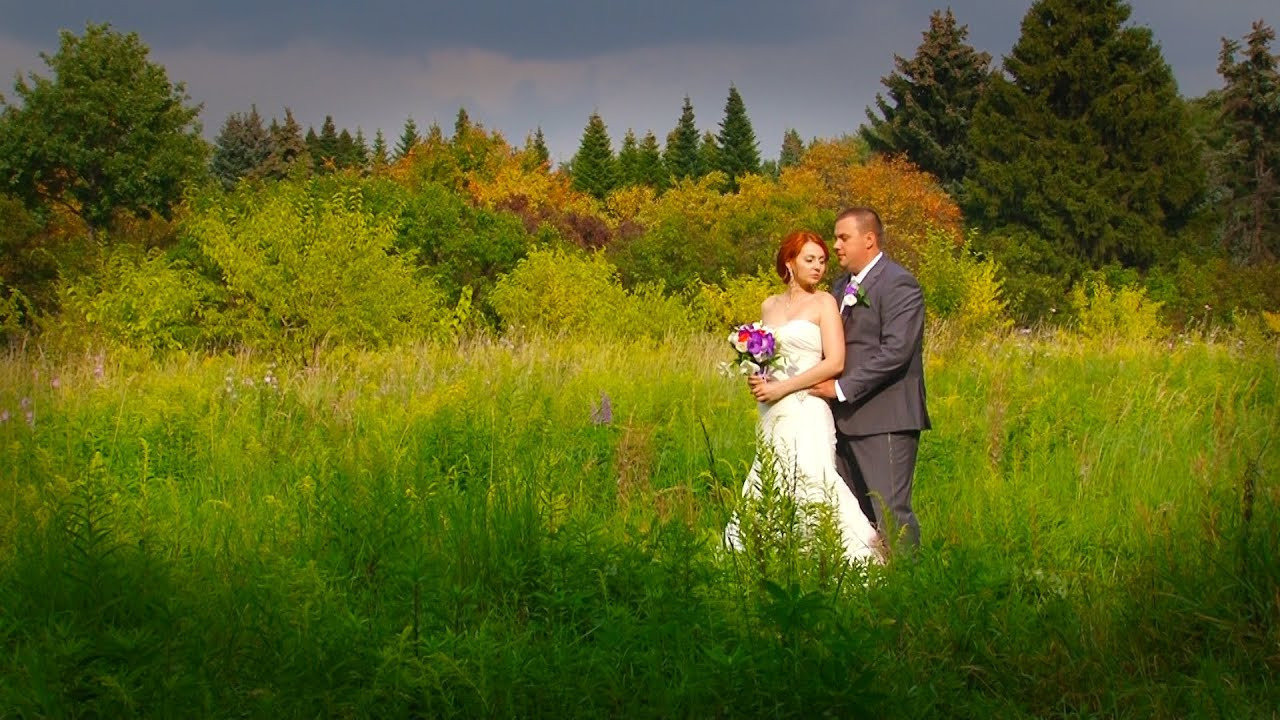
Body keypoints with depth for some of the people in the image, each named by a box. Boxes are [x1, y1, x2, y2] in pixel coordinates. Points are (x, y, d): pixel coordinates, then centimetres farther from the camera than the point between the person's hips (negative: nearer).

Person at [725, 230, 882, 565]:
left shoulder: (824, 303, 1)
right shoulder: (769, 306, 16)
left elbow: (835, 363, -8)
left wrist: (782, 387, -11)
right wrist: (755, 377, 3)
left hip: (807, 411, -5)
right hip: (773, 414, 5)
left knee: (810, 483, -18)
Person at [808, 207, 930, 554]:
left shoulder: (898, 284, -8)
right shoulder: (842, 287, 19)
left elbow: (895, 352, -18)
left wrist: (842, 389, -16)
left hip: (885, 421, -9)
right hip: (847, 420, 9)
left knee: (891, 512, -10)